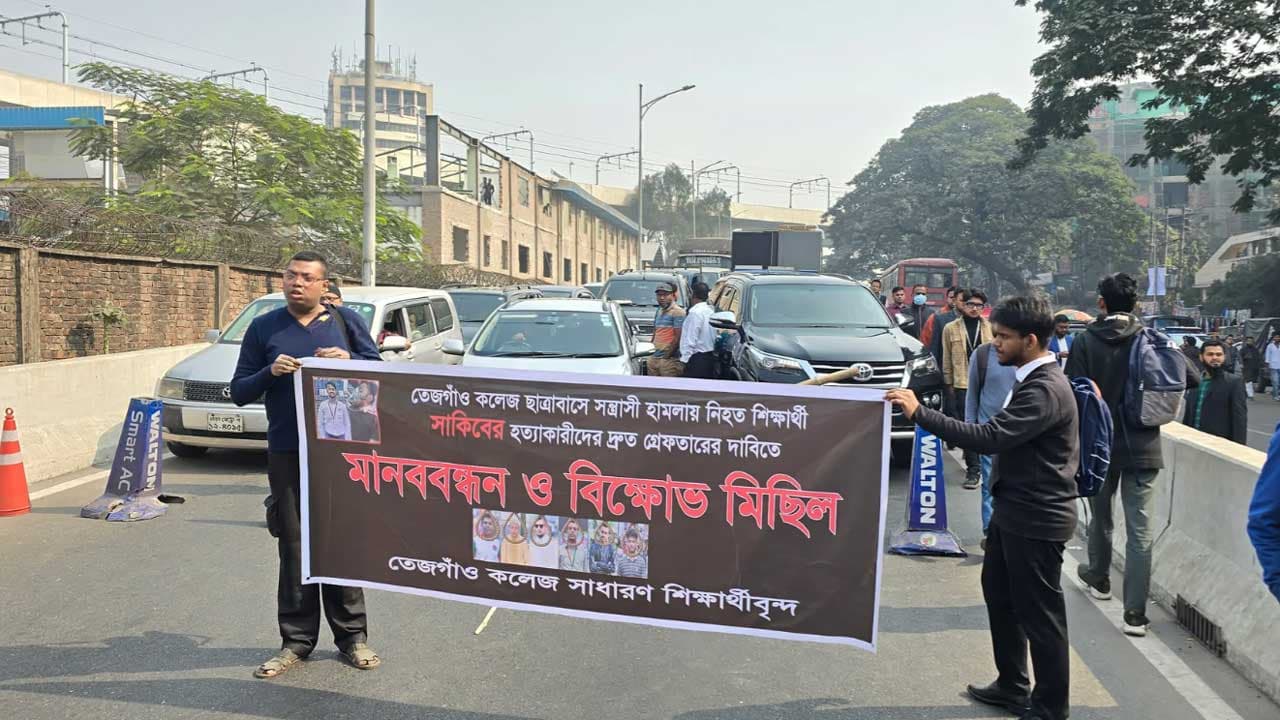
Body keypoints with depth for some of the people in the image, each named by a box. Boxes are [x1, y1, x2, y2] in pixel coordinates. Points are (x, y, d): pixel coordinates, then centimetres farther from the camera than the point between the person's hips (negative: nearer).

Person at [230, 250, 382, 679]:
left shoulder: (346, 321, 7)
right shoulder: (263, 328, 9)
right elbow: (239, 392, 8)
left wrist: (349, 360, -10)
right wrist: (270, 372, -11)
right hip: (287, 455, 1)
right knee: (295, 547, 4)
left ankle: (352, 636, 16)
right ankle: (297, 640, 16)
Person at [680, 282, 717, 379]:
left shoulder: (695, 312, -14)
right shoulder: (711, 310, 11)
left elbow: (691, 339, -15)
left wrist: (685, 358, -11)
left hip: (697, 358, -9)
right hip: (710, 356, 9)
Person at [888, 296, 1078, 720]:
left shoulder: (1045, 390, -23)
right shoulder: (1035, 379, 10)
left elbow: (989, 438, -31)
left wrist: (919, 413, -30)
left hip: (1035, 518, -11)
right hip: (1015, 509, 11)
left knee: (1039, 612, 2)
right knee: (999, 592, 20)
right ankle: (1012, 685, 35)